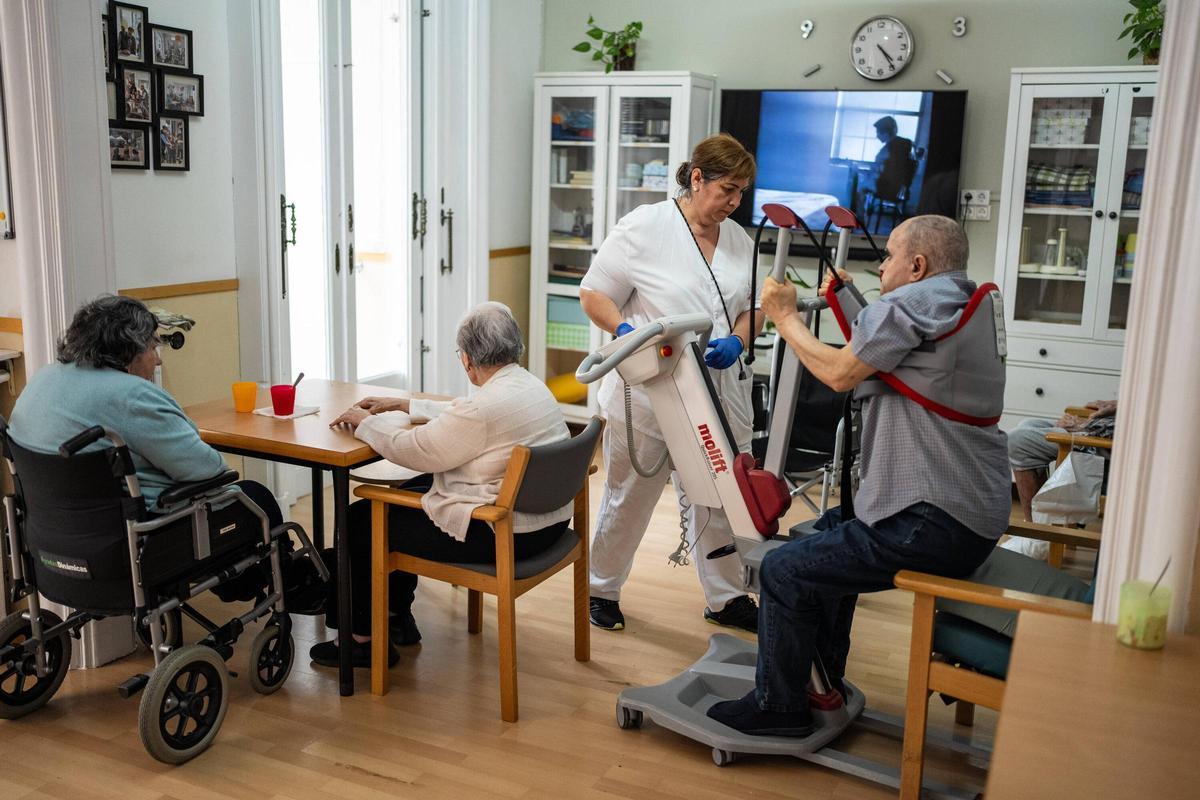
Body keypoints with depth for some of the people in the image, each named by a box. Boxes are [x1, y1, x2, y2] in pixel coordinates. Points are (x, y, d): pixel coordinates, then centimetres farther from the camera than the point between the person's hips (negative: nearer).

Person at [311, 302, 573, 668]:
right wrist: (402, 404, 25)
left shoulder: (487, 406, -25)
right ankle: (399, 614, 35)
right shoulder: (532, 385, 6)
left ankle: (363, 639, 20)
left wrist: (365, 422, 1)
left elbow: (413, 450, -16)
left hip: (500, 535, -10)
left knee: (360, 520, 6)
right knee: (409, 492, 28)